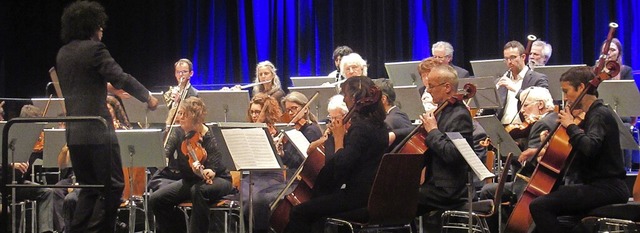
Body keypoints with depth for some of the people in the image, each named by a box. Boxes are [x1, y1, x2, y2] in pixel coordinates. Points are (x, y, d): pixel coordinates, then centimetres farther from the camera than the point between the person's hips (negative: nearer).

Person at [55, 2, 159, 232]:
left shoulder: (63, 53, 14)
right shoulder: (94, 49, -9)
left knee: (89, 188, 15)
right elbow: (121, 78, -16)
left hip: (74, 133, 8)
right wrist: (147, 96, -4)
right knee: (112, 187, -1)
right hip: (97, 132, -8)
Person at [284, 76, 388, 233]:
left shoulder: (361, 127, -19)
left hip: (358, 197, -10)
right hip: (371, 194, 10)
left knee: (299, 213, -4)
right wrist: (345, 135, 7)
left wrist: (339, 137, -12)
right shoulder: (377, 125, 10)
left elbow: (341, 165, -24)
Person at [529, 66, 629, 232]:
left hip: (605, 189, -11)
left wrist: (571, 125, -17)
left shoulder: (600, 114, -12)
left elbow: (589, 147, -32)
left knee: (539, 206, -23)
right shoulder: (595, 113, 18)